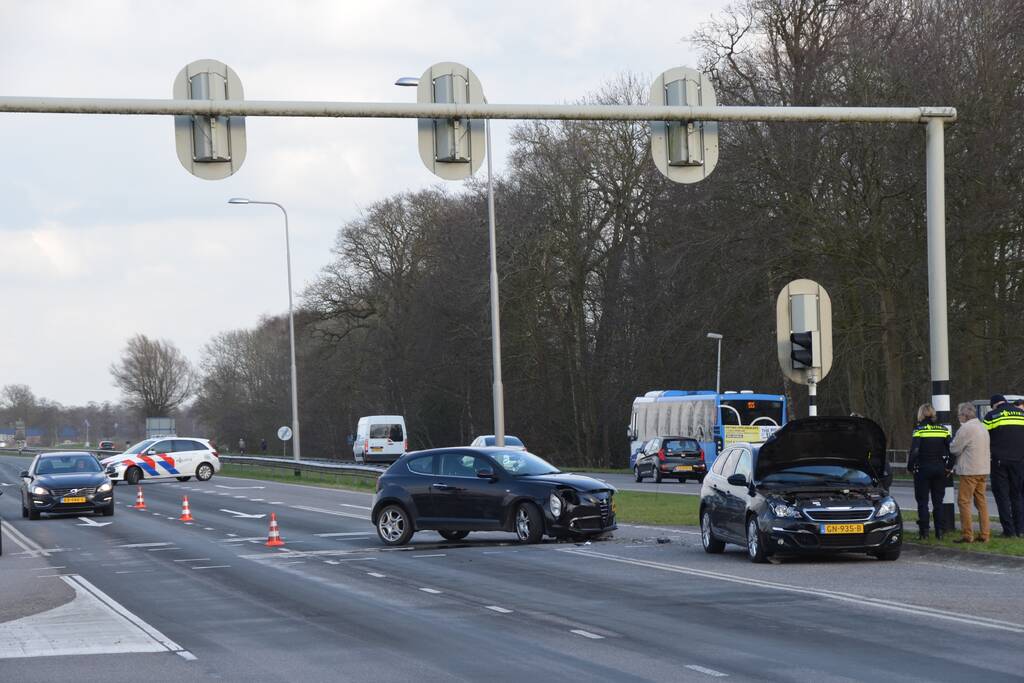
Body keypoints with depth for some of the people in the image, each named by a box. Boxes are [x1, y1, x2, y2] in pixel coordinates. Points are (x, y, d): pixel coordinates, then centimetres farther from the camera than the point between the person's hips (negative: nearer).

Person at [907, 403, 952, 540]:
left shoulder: (919, 429, -8)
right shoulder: (943, 429, 5)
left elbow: (914, 450, -14)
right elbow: (951, 450, 3)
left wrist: (910, 467, -4)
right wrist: (948, 467, 11)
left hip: (923, 468, -4)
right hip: (939, 469, 4)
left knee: (922, 501, 2)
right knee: (938, 501, 11)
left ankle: (924, 531, -3)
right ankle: (940, 531, 8)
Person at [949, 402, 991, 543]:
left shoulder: (966, 428, -13)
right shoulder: (982, 427, 16)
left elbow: (954, 449, -12)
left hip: (970, 471, -9)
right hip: (983, 469, 9)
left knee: (964, 501, -4)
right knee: (981, 501, 10)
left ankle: (967, 534, -6)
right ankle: (984, 534, 9)